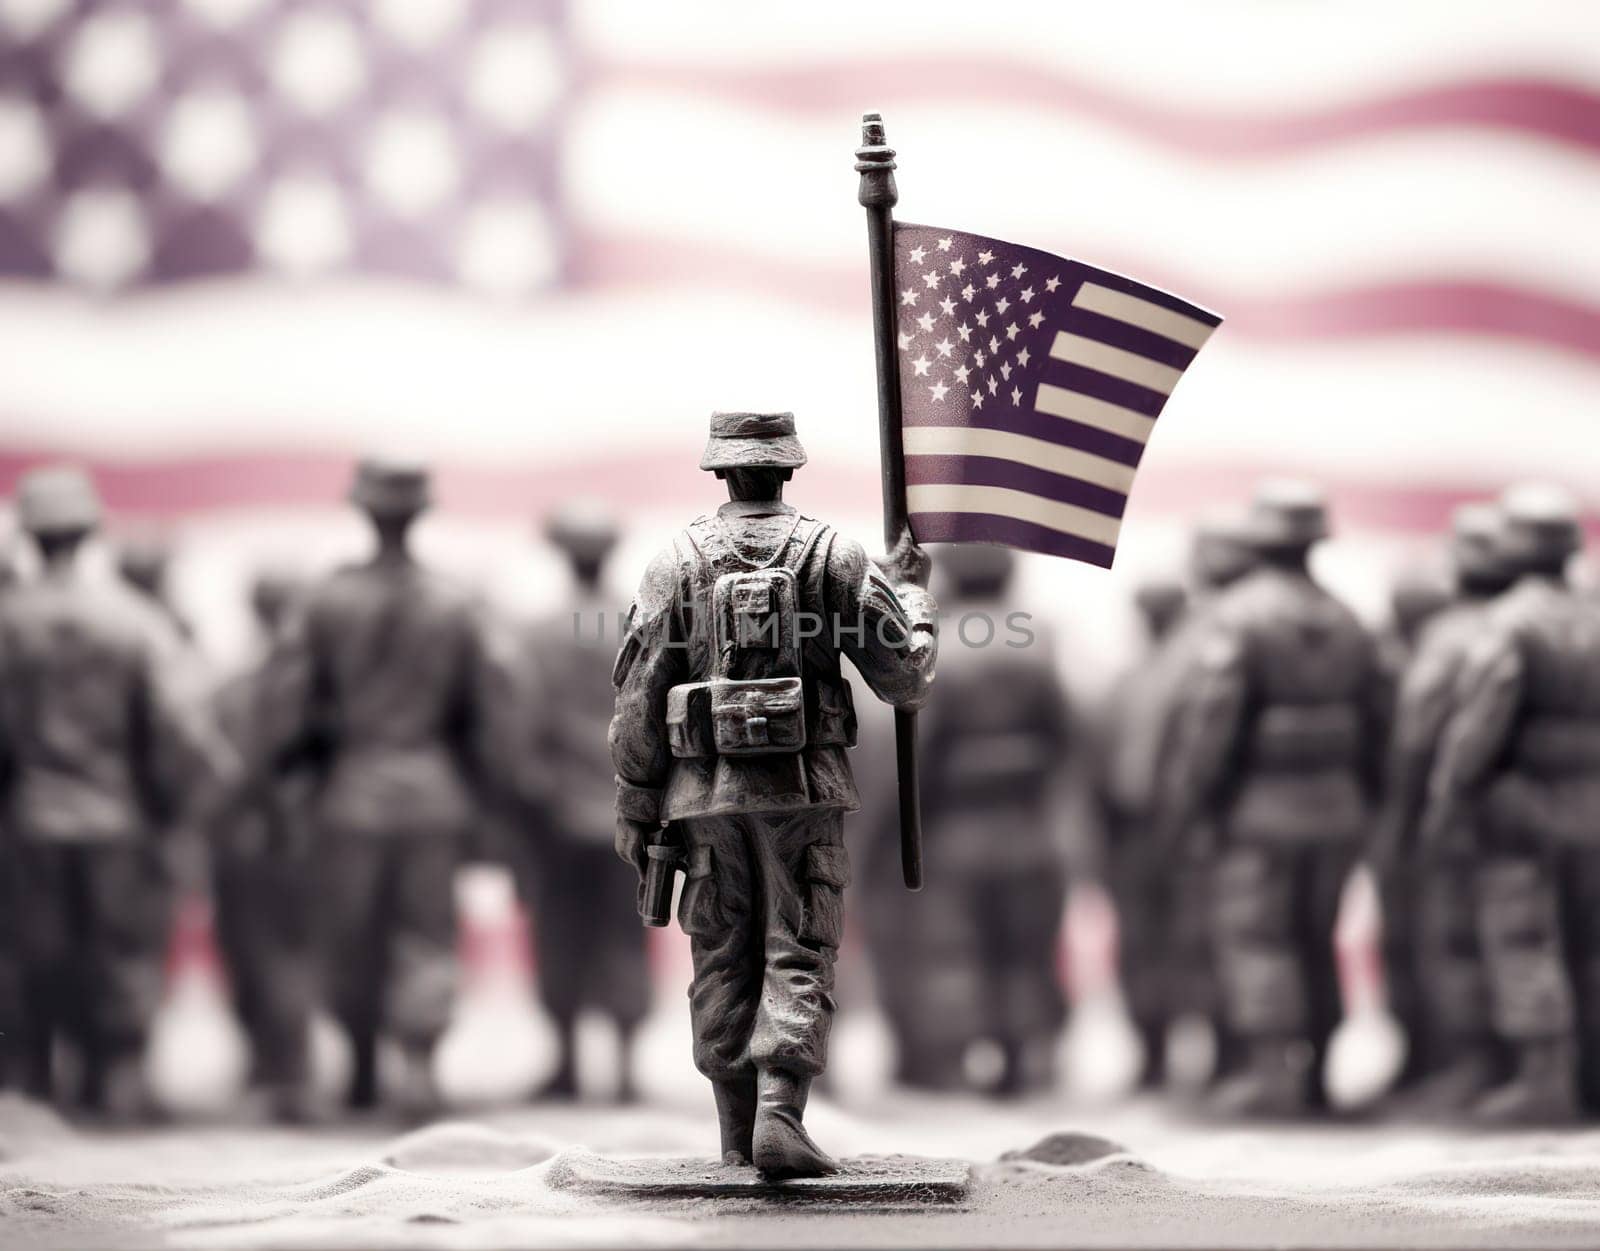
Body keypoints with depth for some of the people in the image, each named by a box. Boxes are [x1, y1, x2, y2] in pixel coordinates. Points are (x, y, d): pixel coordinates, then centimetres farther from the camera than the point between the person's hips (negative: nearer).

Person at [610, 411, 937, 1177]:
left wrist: (633, 809, 4)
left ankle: (740, 1134, 13)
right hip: (804, 791, -1)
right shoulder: (833, 556, -1)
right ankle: (779, 1118, -17)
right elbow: (905, 679, 0)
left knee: (724, 966, 11)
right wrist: (909, 594, 17)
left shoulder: (678, 563, 0)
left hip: (707, 796, 1)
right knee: (797, 959, 0)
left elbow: (640, 698, -2)